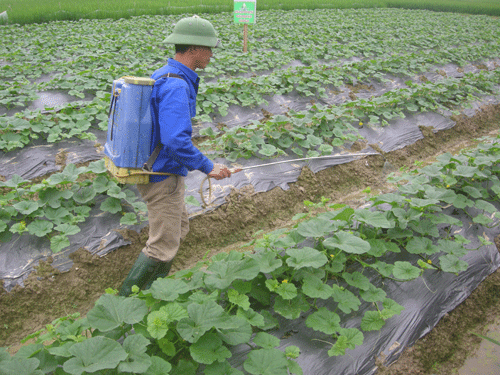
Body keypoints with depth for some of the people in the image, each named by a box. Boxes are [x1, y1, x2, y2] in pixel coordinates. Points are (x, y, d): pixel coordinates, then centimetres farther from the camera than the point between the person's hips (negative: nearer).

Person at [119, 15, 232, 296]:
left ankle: (152, 292, 37)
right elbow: (176, 141, -34)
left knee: (179, 228, 23)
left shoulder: (163, 75, 9)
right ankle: (126, 299, 18)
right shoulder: (176, 86, -24)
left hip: (152, 167, 11)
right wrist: (208, 167, -23)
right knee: (164, 246, 2)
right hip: (162, 177, -10)